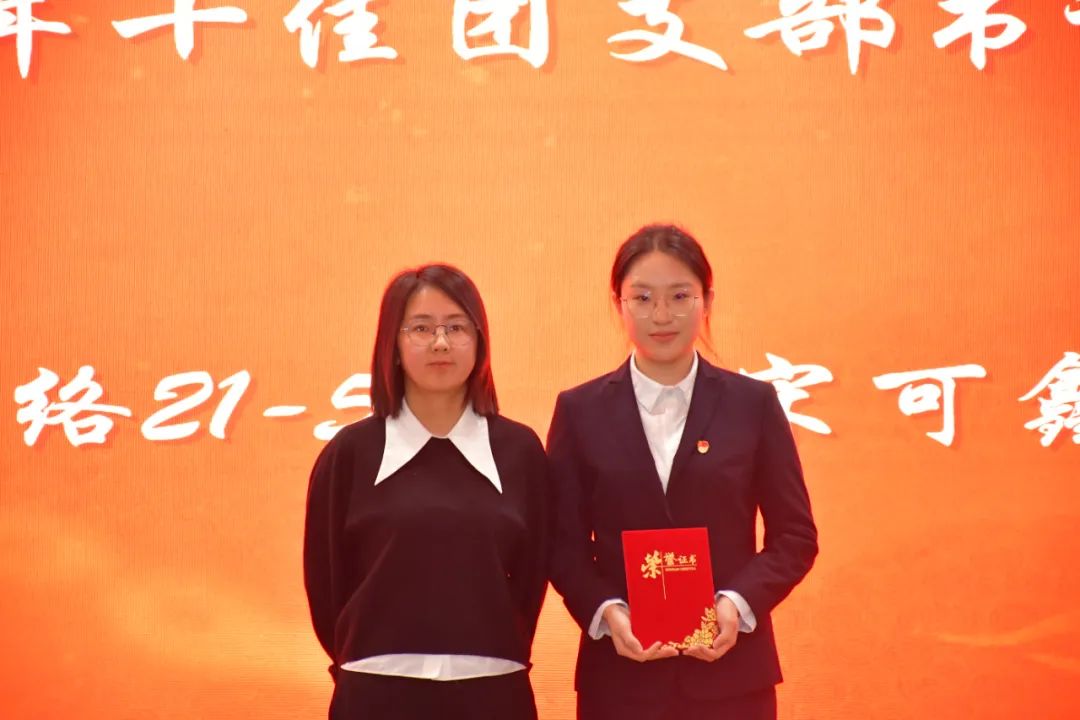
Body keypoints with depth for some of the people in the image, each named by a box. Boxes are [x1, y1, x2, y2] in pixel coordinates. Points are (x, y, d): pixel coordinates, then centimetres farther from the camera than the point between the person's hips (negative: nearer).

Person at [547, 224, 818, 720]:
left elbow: (794, 534, 5)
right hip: (619, 676, 0)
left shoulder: (753, 403, 4)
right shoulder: (581, 411, 5)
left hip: (730, 672, 0)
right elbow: (563, 543, 5)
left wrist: (738, 603, -11)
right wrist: (605, 612, -13)